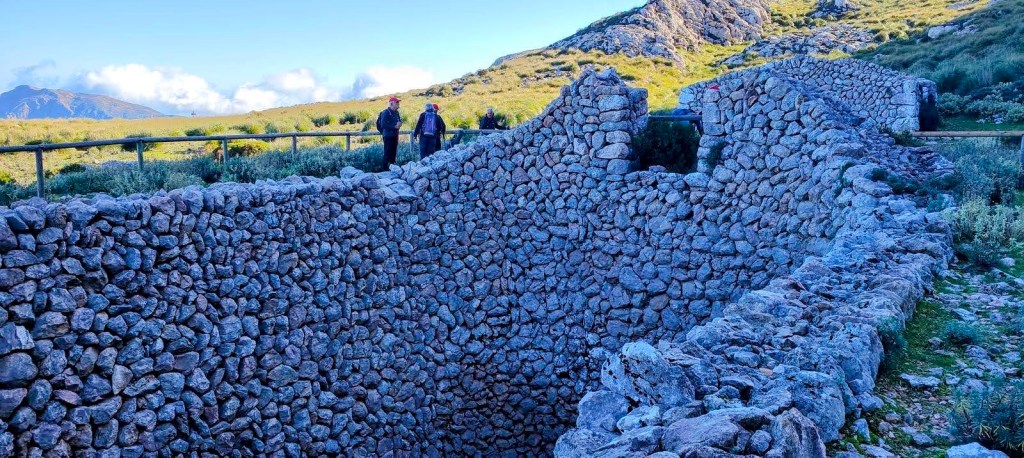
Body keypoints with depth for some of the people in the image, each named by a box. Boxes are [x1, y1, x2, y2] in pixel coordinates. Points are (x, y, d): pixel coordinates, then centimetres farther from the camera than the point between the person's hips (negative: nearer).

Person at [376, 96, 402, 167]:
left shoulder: (396, 113, 13)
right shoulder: (386, 112, -11)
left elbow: (399, 121, 24)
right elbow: (383, 125, -18)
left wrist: (399, 124, -2)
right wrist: (394, 127, -19)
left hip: (395, 135, 8)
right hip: (388, 135, -8)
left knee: (393, 153, 11)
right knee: (387, 153, -7)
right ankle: (385, 169, -3)